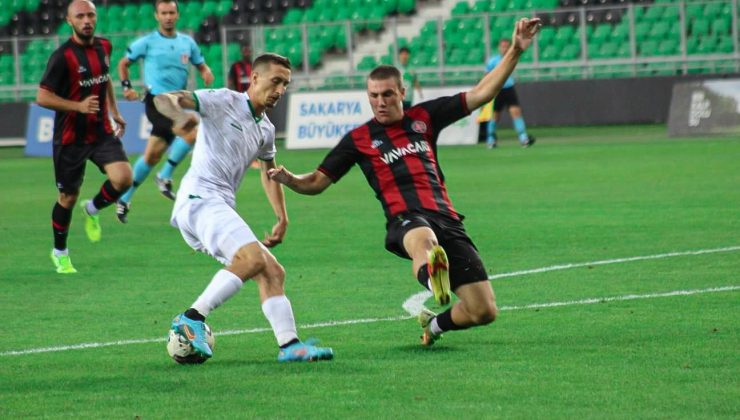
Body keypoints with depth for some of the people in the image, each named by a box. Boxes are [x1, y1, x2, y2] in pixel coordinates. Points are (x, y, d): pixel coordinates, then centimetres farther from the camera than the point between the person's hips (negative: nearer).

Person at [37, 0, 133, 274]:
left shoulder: (103, 47, 3)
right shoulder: (63, 56, -17)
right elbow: (42, 97, -17)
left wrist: (115, 113, 22)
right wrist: (79, 106, -26)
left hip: (102, 132, 5)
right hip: (70, 138, -4)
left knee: (123, 178, -18)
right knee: (68, 198, 6)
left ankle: (93, 209, 14)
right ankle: (60, 252, 29)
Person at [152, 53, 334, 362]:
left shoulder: (265, 130, 21)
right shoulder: (224, 102, -2)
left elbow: (268, 171, 39)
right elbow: (163, 99, -12)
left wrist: (282, 219, 30)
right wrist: (180, 115, -36)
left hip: (221, 209, 9)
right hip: (200, 198, -9)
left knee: (272, 273, 0)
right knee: (253, 258, -26)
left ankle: (289, 345, -4)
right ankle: (192, 319, -24)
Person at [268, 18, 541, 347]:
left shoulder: (424, 117, 16)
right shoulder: (358, 139, 13)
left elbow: (481, 93, 17)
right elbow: (316, 182, 16)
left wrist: (516, 50, 9)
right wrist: (288, 179, -6)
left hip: (447, 220, 4)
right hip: (406, 220, -4)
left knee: (484, 312, -3)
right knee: (424, 239, -46)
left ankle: (434, 324, 28)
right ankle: (432, 281, -82)